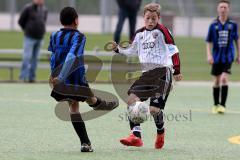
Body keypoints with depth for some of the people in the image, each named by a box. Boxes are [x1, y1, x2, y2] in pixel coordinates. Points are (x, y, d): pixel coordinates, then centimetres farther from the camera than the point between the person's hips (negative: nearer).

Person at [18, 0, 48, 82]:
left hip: (39, 38, 5)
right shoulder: (28, 8, -9)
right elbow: (21, 21, 0)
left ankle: (31, 77, 10)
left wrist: (40, 31, 12)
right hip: (29, 38, -5)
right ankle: (23, 76, -8)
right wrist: (27, 30, 9)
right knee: (27, 57, -10)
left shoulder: (44, 10, 7)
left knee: (35, 58, 6)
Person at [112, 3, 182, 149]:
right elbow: (132, 51, 27)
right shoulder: (140, 33, 15)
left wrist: (177, 71, -8)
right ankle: (136, 136, -15)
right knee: (132, 100, -14)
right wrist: (118, 49, 10)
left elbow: (174, 50, -4)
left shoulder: (162, 31, -4)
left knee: (154, 109, -11)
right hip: (146, 73, 6)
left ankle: (160, 131, 22)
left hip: (162, 72, -6)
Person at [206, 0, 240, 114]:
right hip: (216, 57, 1)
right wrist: (209, 55, -9)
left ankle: (222, 105, -13)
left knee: (224, 79, -17)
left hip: (228, 57, -1)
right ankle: (216, 105, 25)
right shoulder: (213, 25, -2)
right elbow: (209, 42, 3)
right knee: (216, 81, 10)